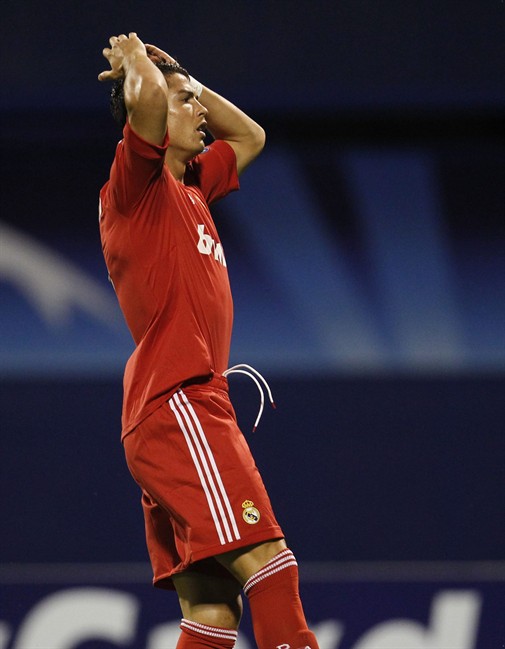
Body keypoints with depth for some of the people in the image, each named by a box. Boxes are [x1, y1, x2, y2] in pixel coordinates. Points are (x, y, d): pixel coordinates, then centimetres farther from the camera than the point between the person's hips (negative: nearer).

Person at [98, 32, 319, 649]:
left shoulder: (190, 186, 23)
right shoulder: (136, 181, -2)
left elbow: (251, 136, 39)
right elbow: (145, 96, -21)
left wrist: (185, 80, 29)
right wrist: (136, 59, 0)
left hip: (193, 407, 9)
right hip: (176, 405, -9)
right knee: (267, 561, -21)